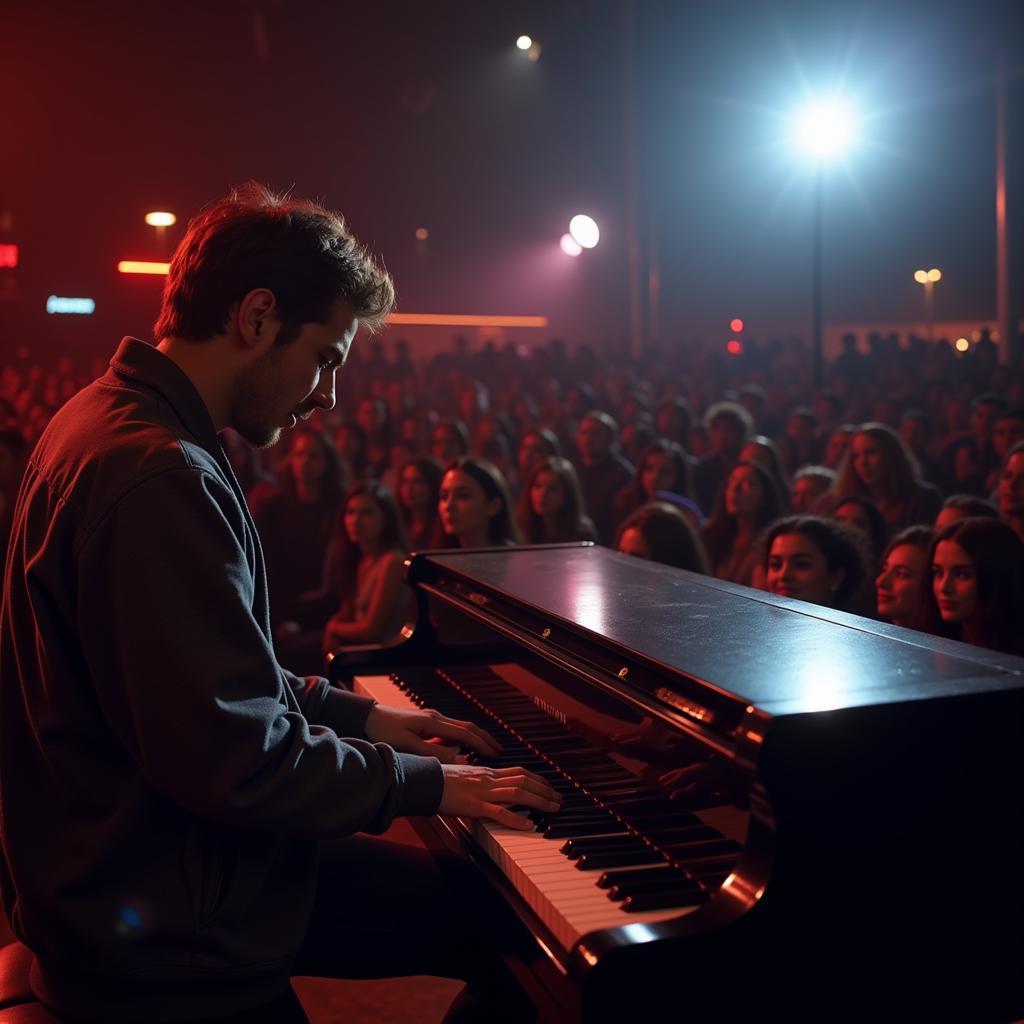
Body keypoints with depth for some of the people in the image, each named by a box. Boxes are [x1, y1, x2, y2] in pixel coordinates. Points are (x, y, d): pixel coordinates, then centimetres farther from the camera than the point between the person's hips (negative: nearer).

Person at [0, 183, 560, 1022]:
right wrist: (424, 780, -14)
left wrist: (362, 716, 10)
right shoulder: (158, 475, -28)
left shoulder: (113, 419, 6)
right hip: (165, 928, -9)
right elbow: (240, 760, -28)